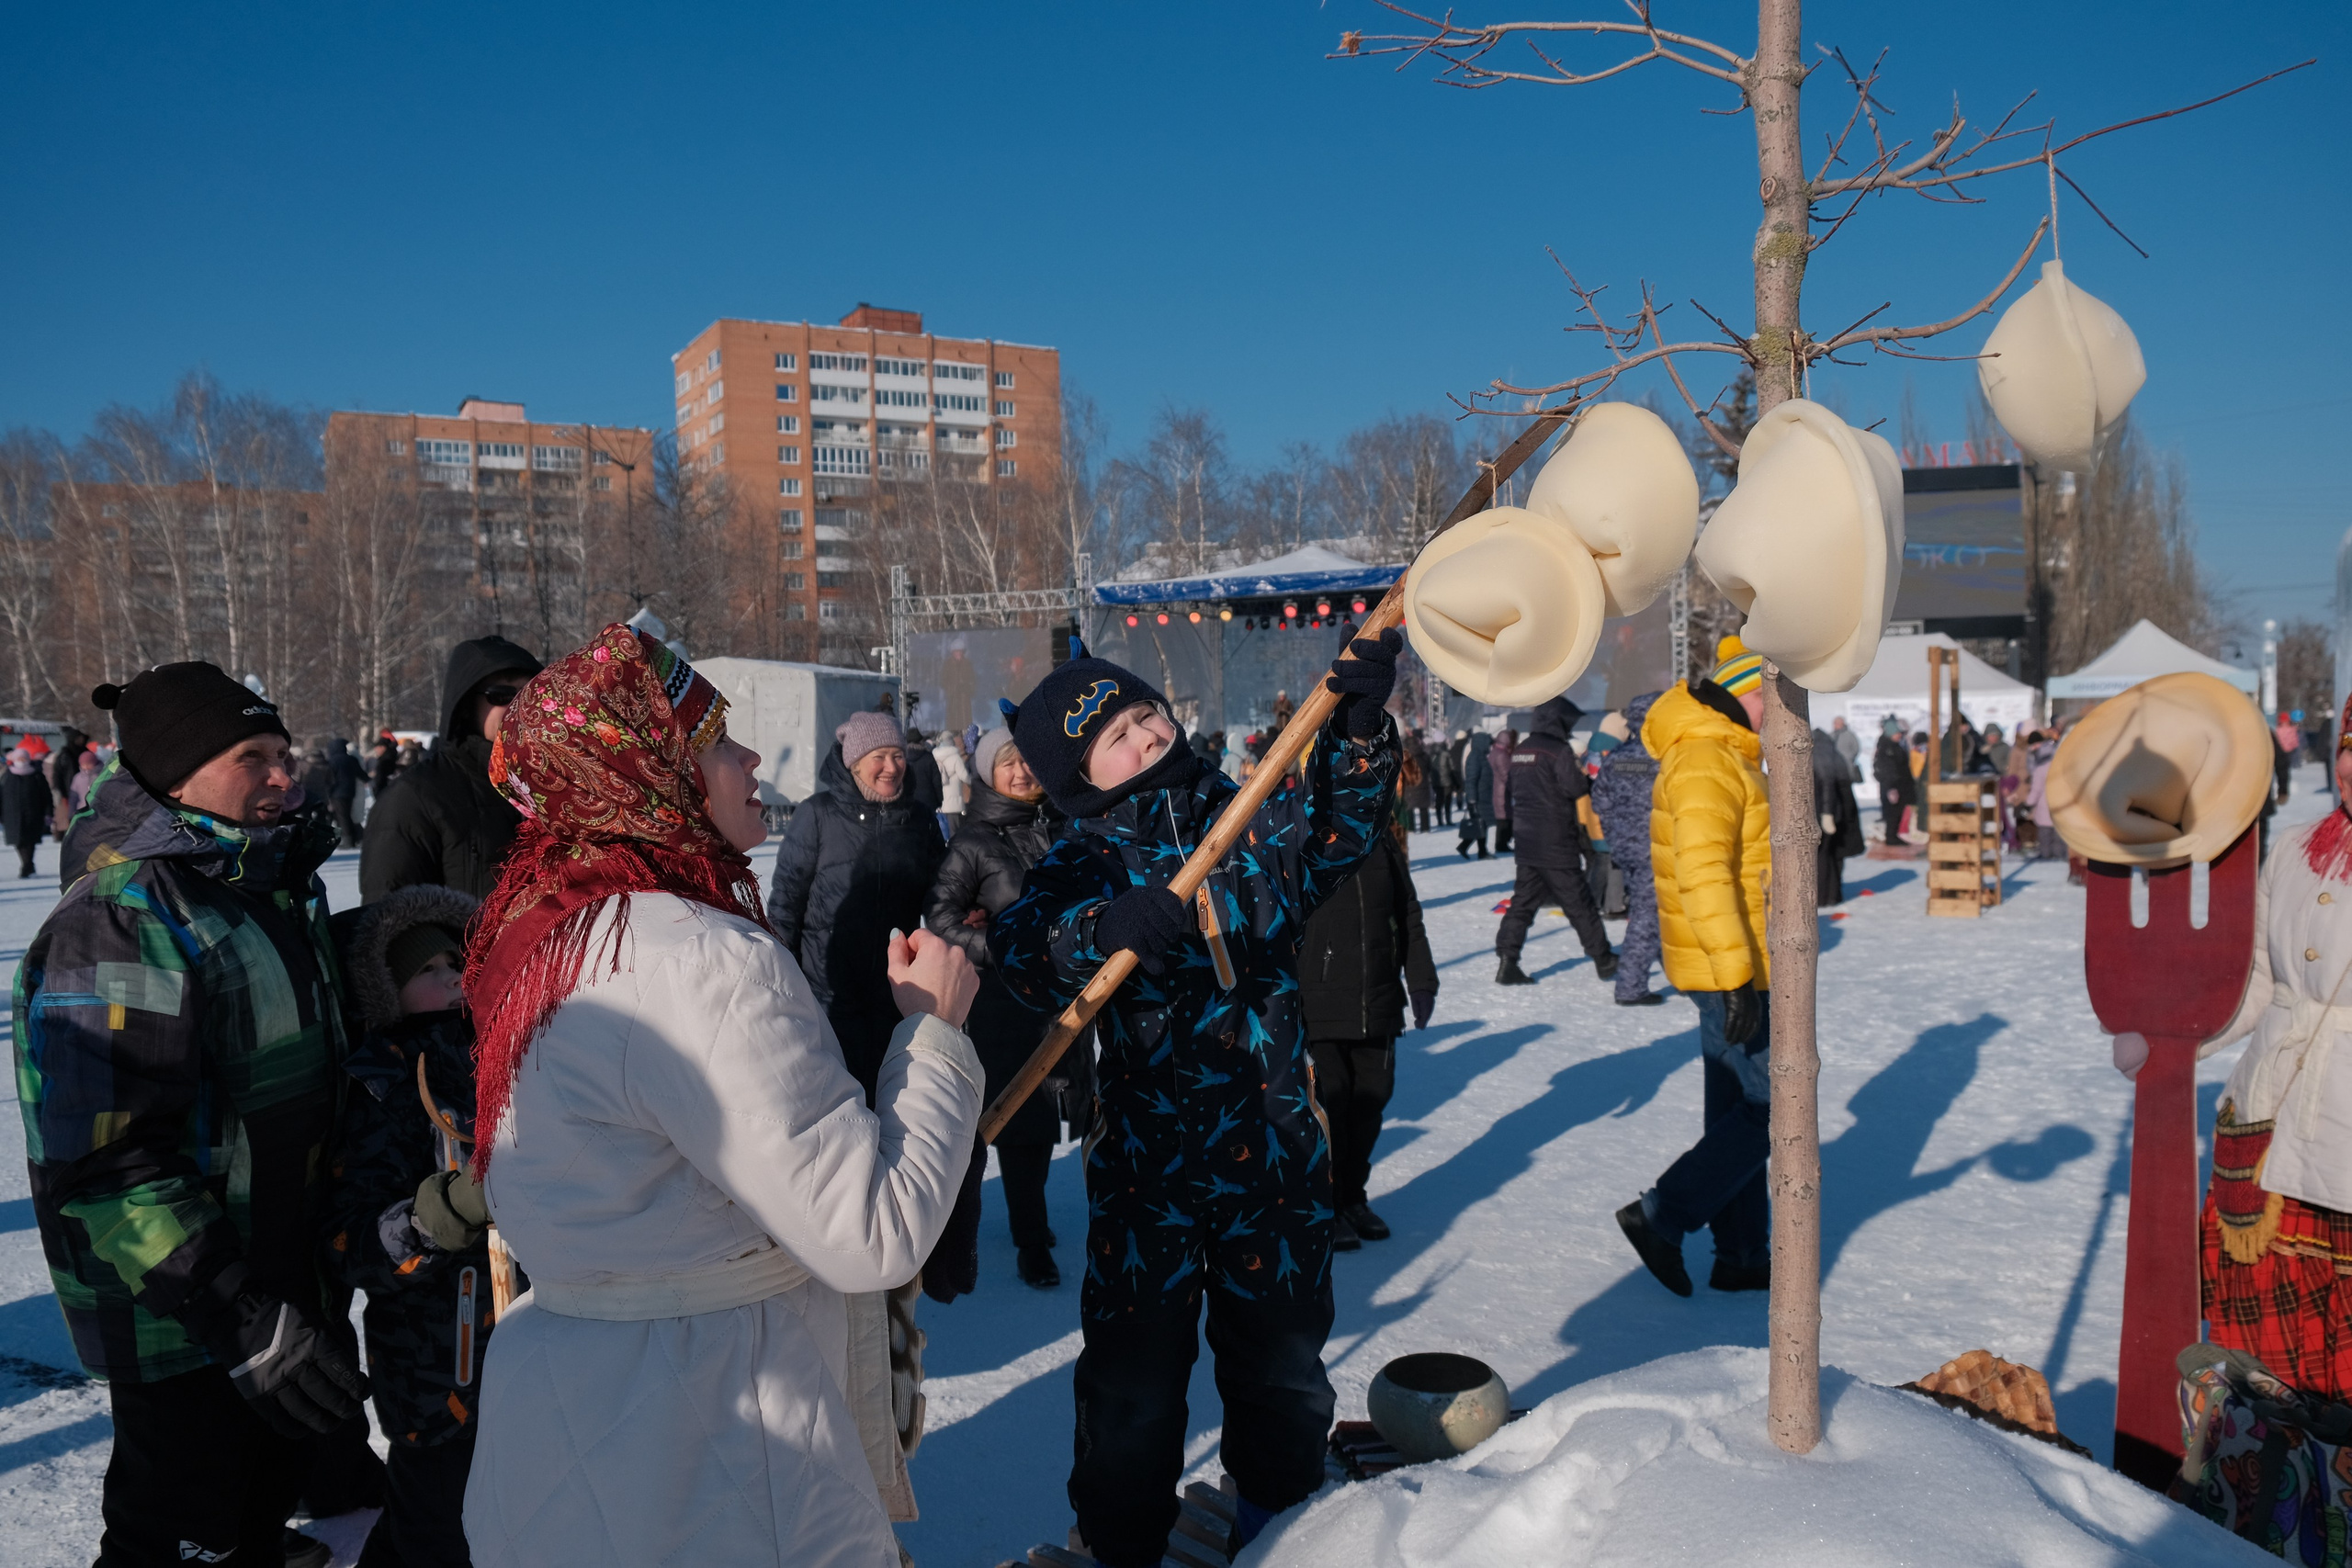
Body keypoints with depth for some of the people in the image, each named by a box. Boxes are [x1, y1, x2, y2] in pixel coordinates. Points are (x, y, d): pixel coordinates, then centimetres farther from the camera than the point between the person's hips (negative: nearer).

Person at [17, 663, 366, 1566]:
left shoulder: (273, 885, 5)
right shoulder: (117, 925, -24)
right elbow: (106, 1166, -28)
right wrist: (245, 1323, -29)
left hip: (282, 1278, 9)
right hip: (176, 1318, -9)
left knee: (275, 1477, 26)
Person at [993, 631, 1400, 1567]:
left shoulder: (1252, 824, 2)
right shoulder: (1084, 865, -6)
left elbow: (1337, 822, -7)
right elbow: (1022, 951, -20)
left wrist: (1358, 724, -23)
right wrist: (1100, 931, -40)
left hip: (1274, 1148, 3)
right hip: (1147, 1162, -2)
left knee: (1281, 1357, 19)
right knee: (1134, 1368, 10)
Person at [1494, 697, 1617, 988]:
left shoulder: (1518, 752, 9)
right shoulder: (1559, 751, -14)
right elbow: (1578, 789, -14)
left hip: (1526, 843, 6)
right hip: (1557, 844, -6)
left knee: (1523, 902, 8)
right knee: (1579, 903, 4)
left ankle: (1507, 961, -2)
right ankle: (1603, 961, 14)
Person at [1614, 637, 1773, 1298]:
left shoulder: (1729, 758, 18)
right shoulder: (1706, 760, -17)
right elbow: (1702, 873, -26)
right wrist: (1736, 974, -30)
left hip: (1740, 970, 11)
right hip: (1733, 972, -11)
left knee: (1739, 1112, 14)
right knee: (1773, 1108, -6)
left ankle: (1741, 1255, 23)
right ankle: (1661, 1216, -1)